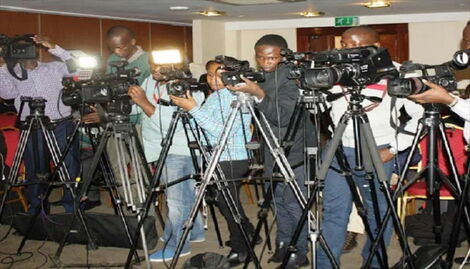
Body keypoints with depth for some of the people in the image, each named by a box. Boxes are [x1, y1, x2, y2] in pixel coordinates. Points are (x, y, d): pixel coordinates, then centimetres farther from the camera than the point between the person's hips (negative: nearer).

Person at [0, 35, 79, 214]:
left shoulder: (53, 68, 13)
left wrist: (53, 48, -6)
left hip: (63, 125, 0)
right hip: (33, 130, 0)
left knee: (71, 168, 1)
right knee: (35, 172, 6)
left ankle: (72, 209, 13)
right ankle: (36, 210, 21)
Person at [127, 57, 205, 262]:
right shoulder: (151, 81, 6)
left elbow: (170, 124, -28)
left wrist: (143, 102, -28)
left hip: (179, 150, -9)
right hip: (164, 150, 9)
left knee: (177, 199, -5)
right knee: (184, 196, 19)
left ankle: (177, 245, 4)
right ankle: (194, 233, 32)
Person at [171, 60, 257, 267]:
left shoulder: (235, 96, -15)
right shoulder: (215, 96, 13)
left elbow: (223, 131, -24)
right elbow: (202, 125, 18)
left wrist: (194, 109, -24)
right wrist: (185, 105, 4)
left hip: (232, 159, -9)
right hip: (217, 158, 9)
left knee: (228, 203, -2)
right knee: (225, 202, 16)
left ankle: (240, 250, 11)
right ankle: (248, 237, 32)